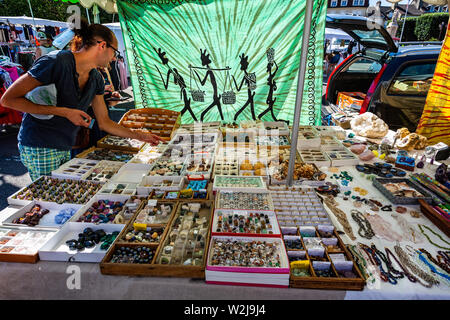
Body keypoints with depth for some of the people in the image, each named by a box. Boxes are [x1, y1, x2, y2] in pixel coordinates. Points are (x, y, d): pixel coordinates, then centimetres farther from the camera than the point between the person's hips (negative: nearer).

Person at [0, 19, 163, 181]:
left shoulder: (96, 79, 4)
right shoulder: (57, 61, -18)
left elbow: (104, 122, 9)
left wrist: (140, 136, 7)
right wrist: (64, 112, -23)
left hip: (64, 149, 7)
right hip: (40, 148, -7)